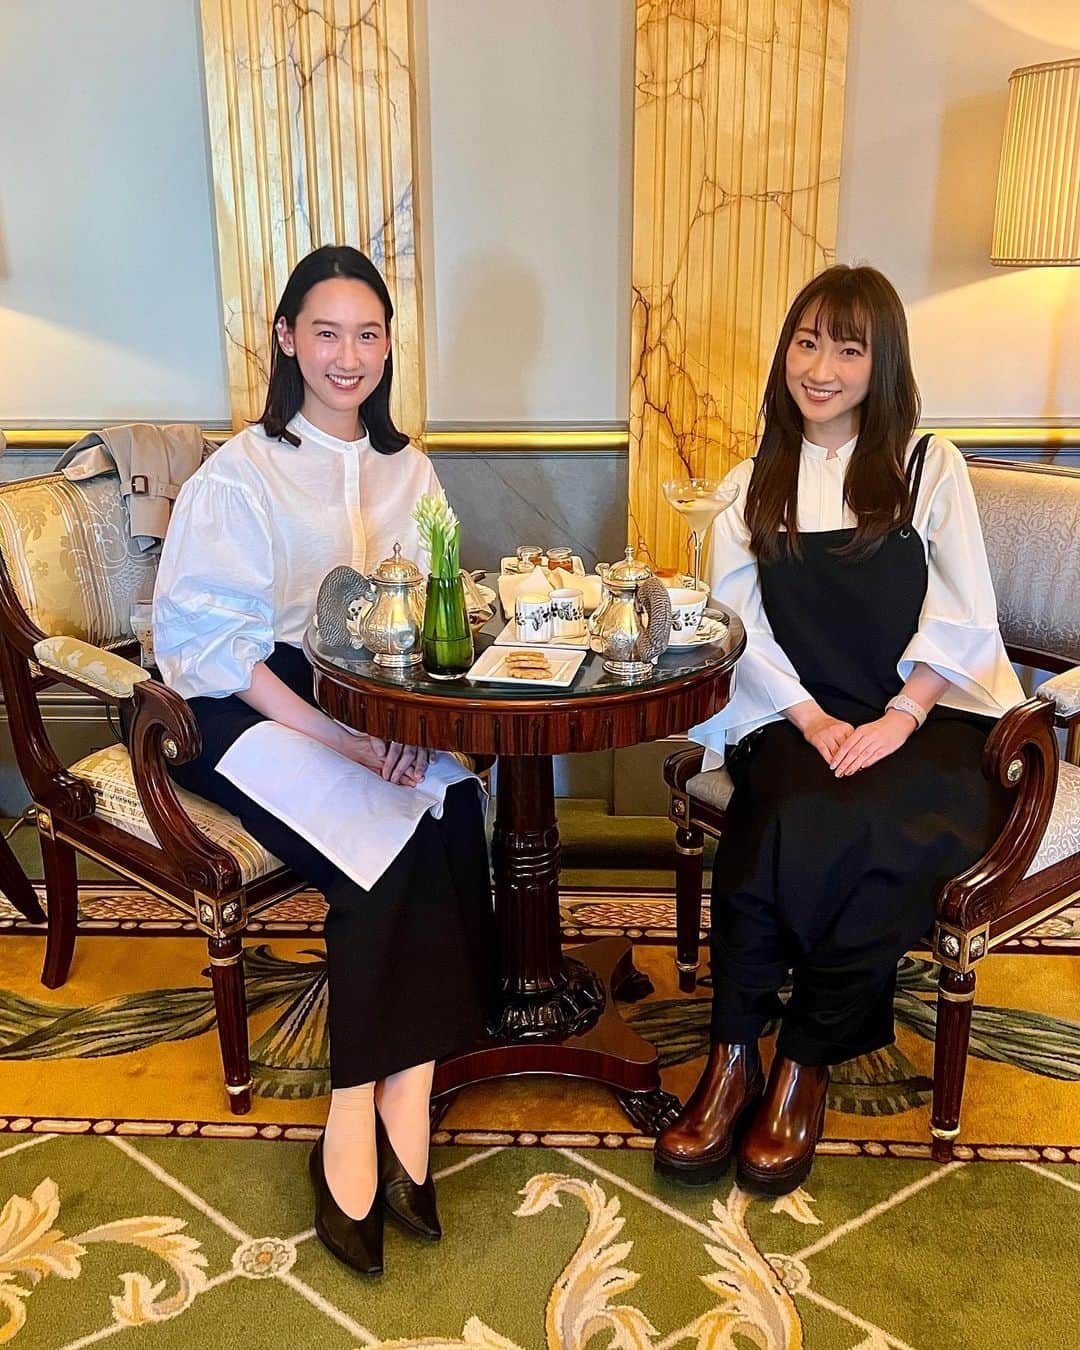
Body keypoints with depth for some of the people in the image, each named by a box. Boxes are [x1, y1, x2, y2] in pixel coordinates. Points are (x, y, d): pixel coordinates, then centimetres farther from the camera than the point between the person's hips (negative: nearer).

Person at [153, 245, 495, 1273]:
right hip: (255, 710, -4)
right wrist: (333, 735, -21)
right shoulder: (240, 474, -1)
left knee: (449, 805, -26)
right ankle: (402, 1105, -16)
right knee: (394, 839, -28)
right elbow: (206, 637, -9)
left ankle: (358, 1122, -21)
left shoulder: (405, 471, 15)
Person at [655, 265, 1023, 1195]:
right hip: (799, 721, 2)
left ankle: (805, 1065, -14)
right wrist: (811, 719, -11)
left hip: (922, 718, -1)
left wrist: (896, 720, -14)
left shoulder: (929, 466, 8)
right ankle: (733, 1060, -19)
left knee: (876, 839, -31)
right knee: (781, 824, -31)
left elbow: (963, 621, 0)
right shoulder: (754, 487, 15)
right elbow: (741, 625, 4)